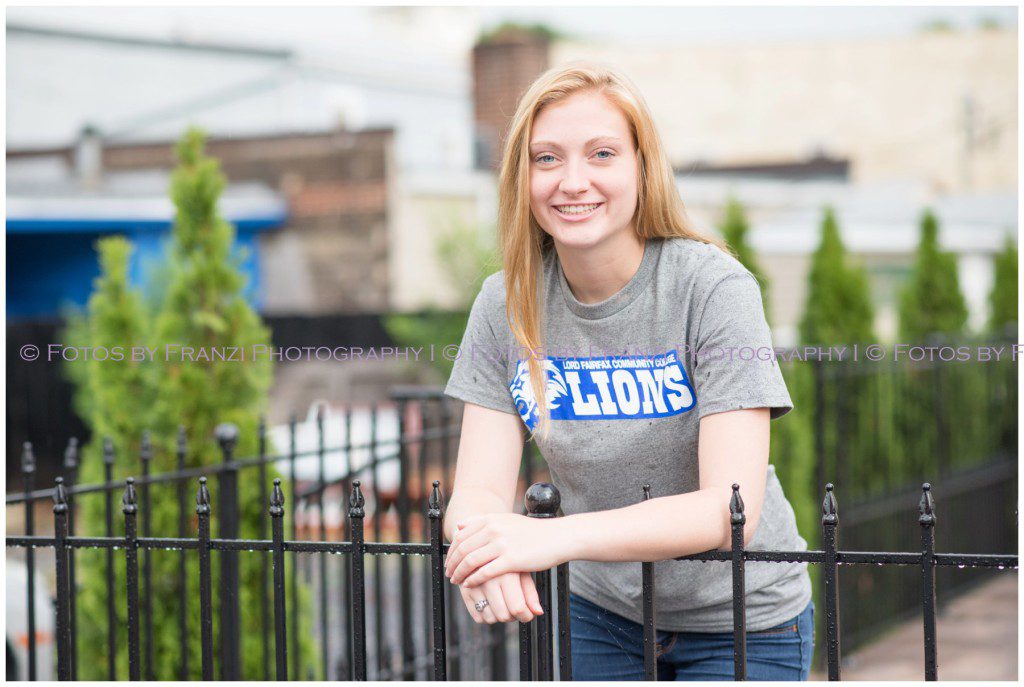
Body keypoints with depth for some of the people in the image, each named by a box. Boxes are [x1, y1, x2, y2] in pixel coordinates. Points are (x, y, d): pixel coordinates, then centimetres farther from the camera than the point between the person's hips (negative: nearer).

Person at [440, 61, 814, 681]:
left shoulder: (714, 288, -21)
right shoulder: (506, 305, -8)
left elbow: (729, 508, -28)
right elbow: (480, 489, -12)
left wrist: (554, 536, -41)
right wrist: (483, 548, -36)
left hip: (741, 622, -3)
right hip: (604, 614, 4)